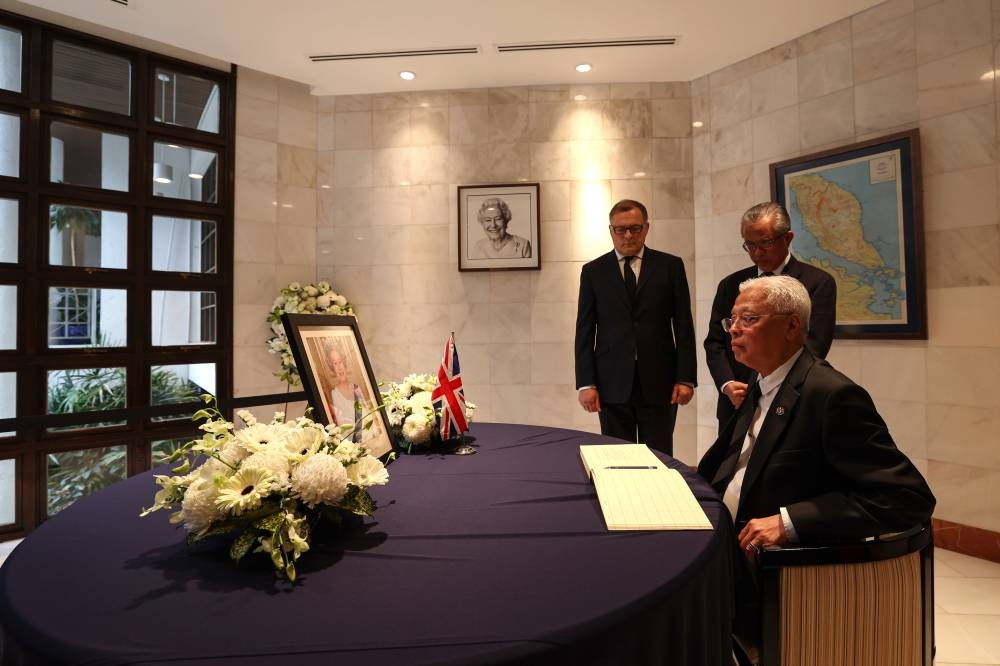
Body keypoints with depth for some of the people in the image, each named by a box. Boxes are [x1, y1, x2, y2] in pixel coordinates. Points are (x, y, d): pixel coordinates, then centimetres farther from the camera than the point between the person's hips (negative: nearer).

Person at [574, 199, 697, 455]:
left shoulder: (670, 266, 6)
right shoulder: (593, 271, 6)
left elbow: (684, 326, 4)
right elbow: (585, 331, 3)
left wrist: (686, 378, -2)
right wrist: (585, 383, -3)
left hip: (659, 381, 0)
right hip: (612, 384, 1)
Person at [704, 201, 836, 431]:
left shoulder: (818, 282, -2)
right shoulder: (730, 285, 9)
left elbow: (813, 347, -10)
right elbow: (714, 343, 5)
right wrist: (728, 385, -11)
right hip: (735, 408, 3)